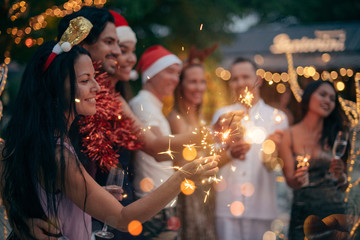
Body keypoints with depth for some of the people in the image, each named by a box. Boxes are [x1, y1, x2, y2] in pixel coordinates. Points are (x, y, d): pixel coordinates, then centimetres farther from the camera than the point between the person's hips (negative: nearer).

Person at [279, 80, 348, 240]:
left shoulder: (335, 136, 7)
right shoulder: (289, 136, -2)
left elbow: (343, 182, 7)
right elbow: (290, 180, -4)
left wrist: (340, 175, -14)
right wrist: (297, 180, -26)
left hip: (336, 209, 2)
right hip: (304, 213, -2)